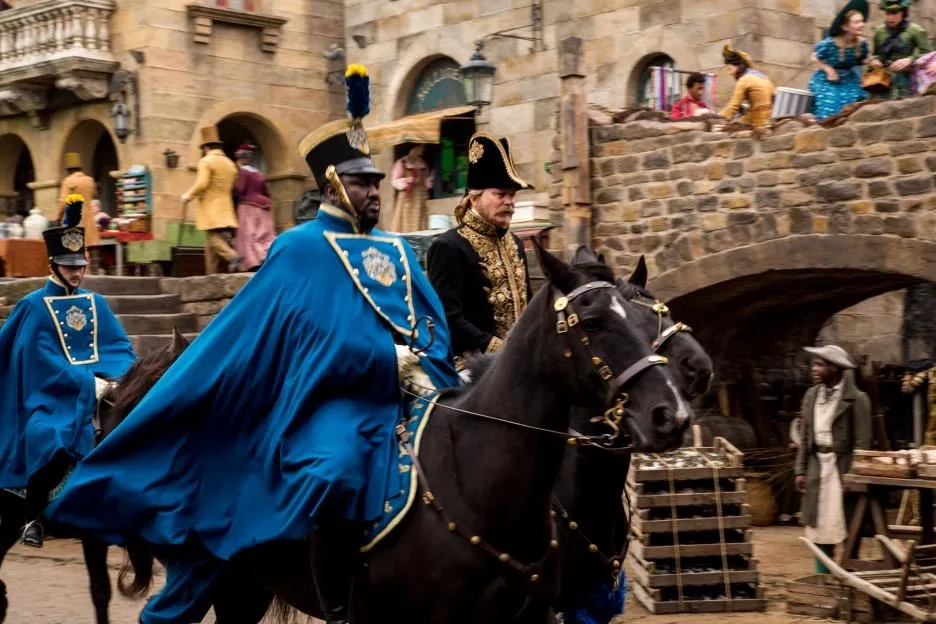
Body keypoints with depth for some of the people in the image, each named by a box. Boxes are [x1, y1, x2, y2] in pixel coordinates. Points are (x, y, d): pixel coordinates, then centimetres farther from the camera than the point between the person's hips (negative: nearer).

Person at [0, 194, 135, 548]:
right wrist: (89, 382, -19)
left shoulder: (96, 303, 11)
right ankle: (32, 517, -5)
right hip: (51, 395, -4)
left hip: (96, 392, 4)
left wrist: (114, 379, -14)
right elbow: (42, 359, -11)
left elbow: (120, 347, 7)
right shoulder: (34, 305, -2)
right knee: (49, 439, -26)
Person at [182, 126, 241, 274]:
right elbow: (234, 187, 20)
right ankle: (211, 275, 6)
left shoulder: (206, 161, -6)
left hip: (210, 208, -7)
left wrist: (188, 195, -5)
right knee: (210, 244, 9)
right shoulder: (230, 164, 16)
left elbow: (202, 184, -17)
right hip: (226, 210, 7)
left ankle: (232, 256, -35)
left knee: (214, 238, -13)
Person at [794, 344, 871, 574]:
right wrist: (800, 470, 7)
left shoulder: (855, 399, -10)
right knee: (820, 527, 10)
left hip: (842, 467, -6)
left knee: (847, 529, -1)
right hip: (817, 465, 6)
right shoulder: (811, 395, 9)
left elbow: (862, 442, -11)